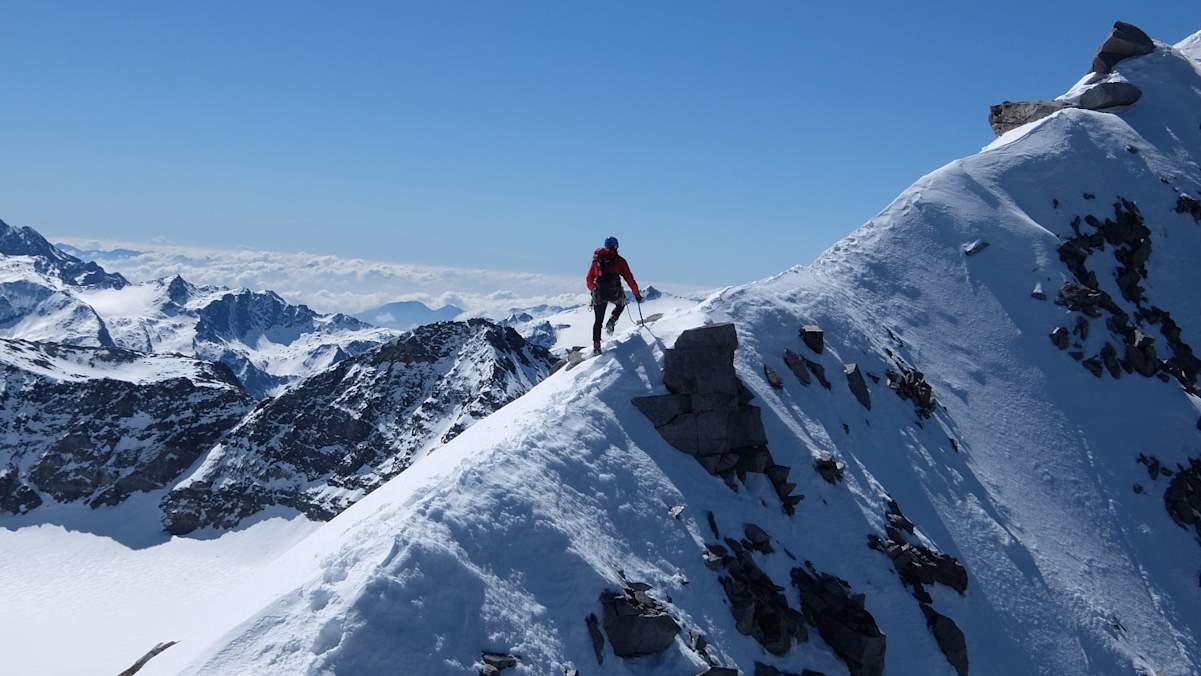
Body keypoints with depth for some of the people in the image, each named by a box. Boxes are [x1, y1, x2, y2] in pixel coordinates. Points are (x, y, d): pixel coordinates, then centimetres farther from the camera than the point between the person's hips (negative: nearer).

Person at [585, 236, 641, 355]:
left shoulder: (596, 260, 14)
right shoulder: (619, 260, 6)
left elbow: (589, 279, 19)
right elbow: (629, 278, 4)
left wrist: (593, 290, 35)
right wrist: (637, 293, 12)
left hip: (599, 293, 2)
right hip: (614, 292, -2)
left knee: (598, 320, 12)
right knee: (621, 304, 32)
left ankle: (596, 346, 3)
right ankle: (611, 322, 7)